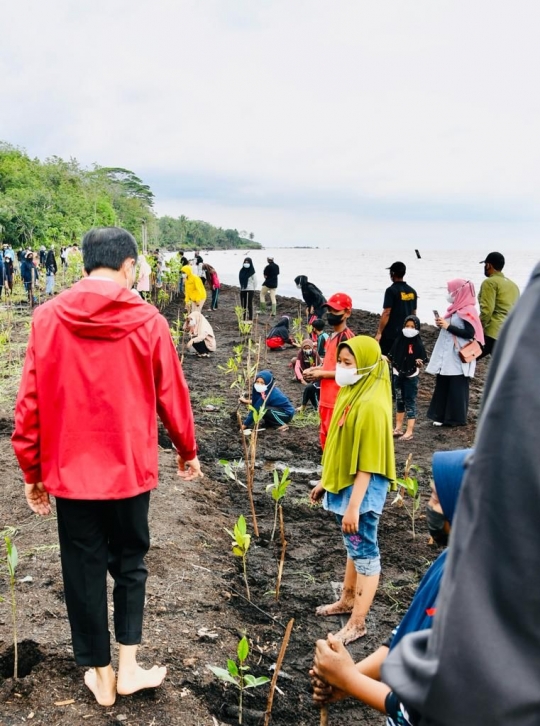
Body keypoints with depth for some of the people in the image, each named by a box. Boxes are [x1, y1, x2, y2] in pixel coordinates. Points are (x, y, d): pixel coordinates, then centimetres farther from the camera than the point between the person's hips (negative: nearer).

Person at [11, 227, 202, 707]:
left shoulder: (48, 318, -5)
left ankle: (100, 675, 27)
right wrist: (187, 451, 16)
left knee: (84, 571, 13)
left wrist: (32, 471, 7)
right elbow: (172, 395, -1)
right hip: (130, 468, -1)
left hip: (69, 470, 1)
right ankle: (128, 667, 22)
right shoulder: (148, 321, -8)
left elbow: (29, 403, -4)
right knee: (130, 564, 19)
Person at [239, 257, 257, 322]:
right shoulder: (242, 271, 9)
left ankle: (250, 319, 2)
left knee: (249, 304, -3)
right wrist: (241, 287, 10)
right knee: (243, 305, 8)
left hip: (250, 290, -6)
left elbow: (255, 281, -4)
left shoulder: (252, 272, -7)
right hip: (242, 290, 6)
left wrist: (253, 289, -2)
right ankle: (244, 318, 15)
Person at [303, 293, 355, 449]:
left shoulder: (347, 337, -16)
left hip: (338, 401, -10)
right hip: (326, 399, 10)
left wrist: (321, 374, -16)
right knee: (325, 438, 18)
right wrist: (315, 369, 7)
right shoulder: (332, 336, 13)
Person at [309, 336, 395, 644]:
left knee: (365, 551, 3)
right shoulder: (353, 392, 5)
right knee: (353, 547, 23)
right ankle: (348, 600, 39)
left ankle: (357, 623, 14)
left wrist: (354, 506, -23)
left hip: (363, 489, -9)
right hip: (345, 483, 9)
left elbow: (368, 463, -23)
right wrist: (326, 481, 18)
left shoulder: (372, 405, -24)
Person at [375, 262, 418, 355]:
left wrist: (379, 333, -12)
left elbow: (386, 313, -15)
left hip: (390, 334, -6)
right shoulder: (412, 291, 8)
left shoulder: (391, 290, -11)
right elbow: (413, 314, 14)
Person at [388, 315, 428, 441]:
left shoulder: (418, 344, -11)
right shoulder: (398, 341, -2)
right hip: (398, 375, 4)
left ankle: (409, 431, 4)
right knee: (399, 401, 15)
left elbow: (422, 363, -9)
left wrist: (419, 363, -29)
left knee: (410, 402, 0)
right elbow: (392, 357, 7)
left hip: (411, 377, -4)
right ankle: (398, 428, 26)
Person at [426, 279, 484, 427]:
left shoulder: (467, 311, -14)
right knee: (443, 385, 11)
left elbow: (470, 333, -21)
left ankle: (457, 418, 9)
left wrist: (448, 326, -20)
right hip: (446, 356, 9)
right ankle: (443, 416, 19)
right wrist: (442, 324, 1)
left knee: (456, 388, 0)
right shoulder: (455, 309, 13)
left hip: (459, 357, -9)